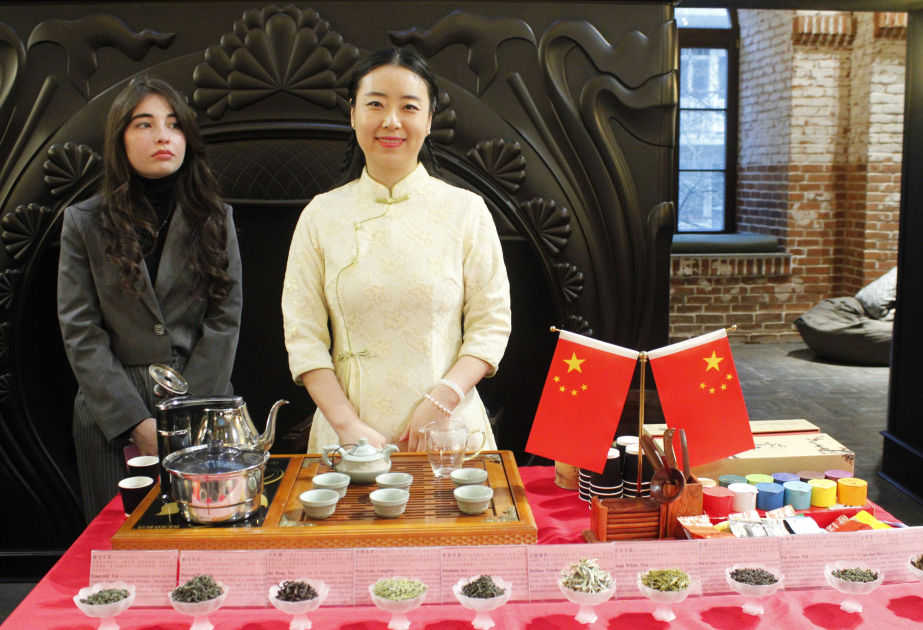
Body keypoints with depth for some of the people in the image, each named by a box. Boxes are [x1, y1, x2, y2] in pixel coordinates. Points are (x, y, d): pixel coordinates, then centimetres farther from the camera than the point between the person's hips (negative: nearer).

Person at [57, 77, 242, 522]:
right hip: (110, 415, 0)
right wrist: (137, 422, -11)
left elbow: (224, 320, -1)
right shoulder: (83, 223, 2)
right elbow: (80, 332, -3)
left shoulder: (215, 218, 5)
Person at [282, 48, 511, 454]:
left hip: (449, 428, 0)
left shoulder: (467, 211, 0)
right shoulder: (321, 216, 2)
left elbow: (491, 325, -1)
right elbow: (303, 335, -1)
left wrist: (442, 399, -14)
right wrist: (349, 425, -11)